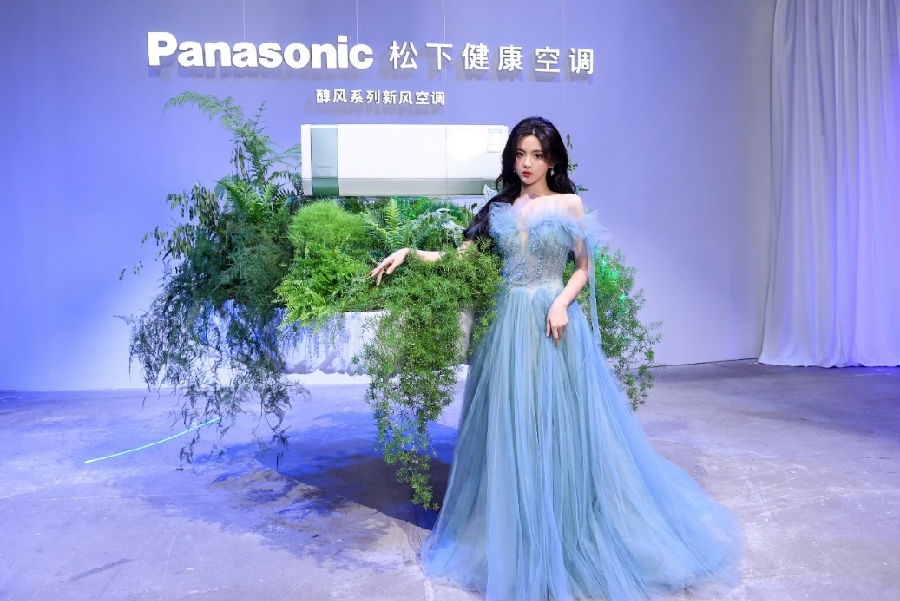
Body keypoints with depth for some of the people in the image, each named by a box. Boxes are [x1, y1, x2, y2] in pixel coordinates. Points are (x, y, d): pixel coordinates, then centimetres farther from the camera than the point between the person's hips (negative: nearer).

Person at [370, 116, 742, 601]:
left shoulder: (569, 204, 2)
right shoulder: (499, 208, 9)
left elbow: (584, 269, 3)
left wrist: (561, 302, -13)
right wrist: (408, 252, -5)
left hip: (554, 322, -3)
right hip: (509, 324, 3)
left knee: (562, 426, 0)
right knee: (511, 429, 7)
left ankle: (573, 539, 18)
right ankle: (520, 541, 23)